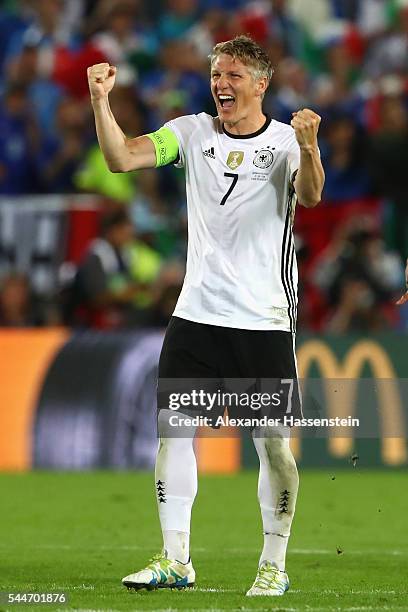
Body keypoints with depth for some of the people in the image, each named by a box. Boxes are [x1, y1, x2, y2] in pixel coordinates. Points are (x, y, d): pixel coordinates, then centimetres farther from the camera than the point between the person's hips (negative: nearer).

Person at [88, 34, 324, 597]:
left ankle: (274, 566, 10)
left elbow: (309, 197, -22)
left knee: (273, 443, -2)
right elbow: (122, 159, -3)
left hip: (265, 320, -3)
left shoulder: (285, 141, -2)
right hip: (197, 313, 3)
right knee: (172, 427, -3)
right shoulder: (193, 132, 7)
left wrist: (308, 147, -41)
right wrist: (100, 101, -18)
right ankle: (175, 560, 4)